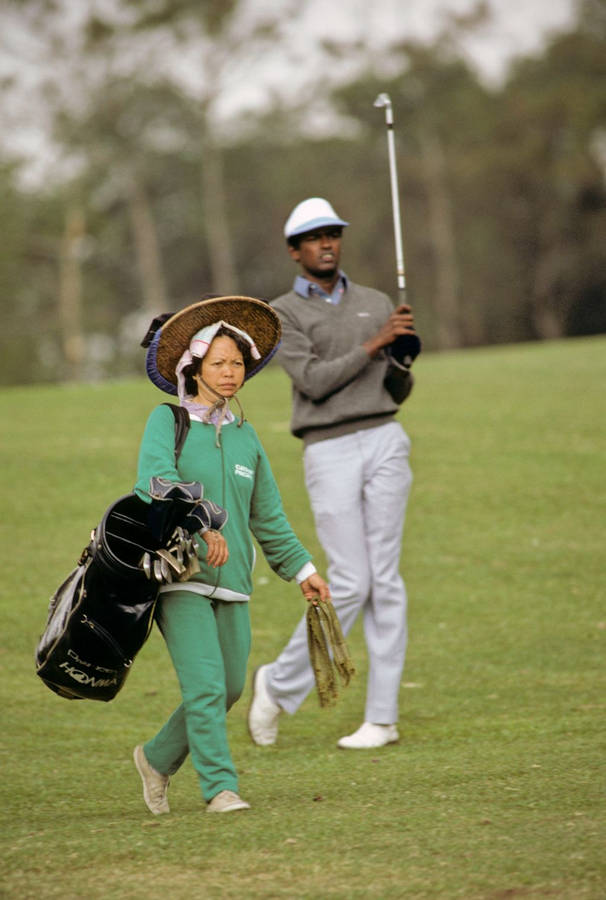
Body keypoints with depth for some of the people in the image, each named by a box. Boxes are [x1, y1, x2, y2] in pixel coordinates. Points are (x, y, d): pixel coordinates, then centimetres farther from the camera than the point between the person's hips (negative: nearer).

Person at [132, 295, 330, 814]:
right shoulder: (167, 421, -2)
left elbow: (268, 516, 22)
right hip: (179, 576, -6)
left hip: (232, 581, 6)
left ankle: (158, 758, 27)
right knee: (205, 685, -14)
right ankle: (220, 787, -8)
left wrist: (302, 569, 22)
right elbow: (156, 479, -20)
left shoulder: (245, 436, 15)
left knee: (229, 689, 8)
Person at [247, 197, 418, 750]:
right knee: (350, 584, -8)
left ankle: (383, 717, 1)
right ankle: (281, 684, 12)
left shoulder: (376, 305, 15)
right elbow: (313, 381, -11)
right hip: (329, 453, -3)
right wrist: (375, 343, -16)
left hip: (384, 442, 3)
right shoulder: (283, 315, 3)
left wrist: (404, 355, -7)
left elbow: (398, 392, 15)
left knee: (385, 580, -1)